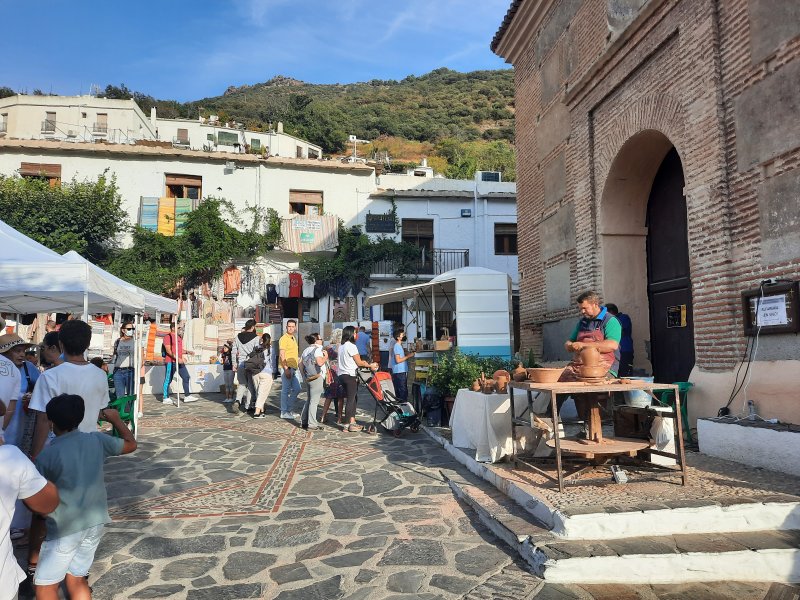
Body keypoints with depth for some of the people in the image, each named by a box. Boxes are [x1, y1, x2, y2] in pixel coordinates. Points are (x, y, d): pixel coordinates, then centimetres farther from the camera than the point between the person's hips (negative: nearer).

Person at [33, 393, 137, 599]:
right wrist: (115, 419, 24)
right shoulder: (97, 440, -4)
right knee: (76, 579, 18)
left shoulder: (46, 456, -15)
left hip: (64, 529, -5)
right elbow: (131, 444, 13)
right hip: (95, 524, 5)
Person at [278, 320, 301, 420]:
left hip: (293, 368, 9)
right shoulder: (284, 338, -11)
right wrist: (286, 369, -23)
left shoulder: (293, 338, 17)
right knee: (285, 390, -3)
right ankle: (284, 412, 4)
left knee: (296, 389, 10)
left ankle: (290, 409, 20)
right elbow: (282, 355, -18)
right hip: (287, 368, -9)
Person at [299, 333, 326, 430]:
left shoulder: (306, 350, 14)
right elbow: (320, 362, -24)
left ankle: (304, 421, 21)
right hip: (317, 378, -9)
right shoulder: (317, 349, -12)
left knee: (308, 400, 17)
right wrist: (326, 357, -7)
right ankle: (312, 424, -4)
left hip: (308, 378, 9)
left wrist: (304, 374, 21)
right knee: (314, 401, -6)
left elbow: (300, 363, 15)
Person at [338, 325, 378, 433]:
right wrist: (370, 365, 4)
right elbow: (359, 363, -10)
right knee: (351, 400, -3)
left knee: (352, 399, 15)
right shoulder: (351, 346, -14)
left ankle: (352, 422, 18)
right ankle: (346, 425, 0)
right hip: (350, 375, -9)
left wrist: (362, 362, 20)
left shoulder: (342, 346, 14)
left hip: (342, 375, 9)